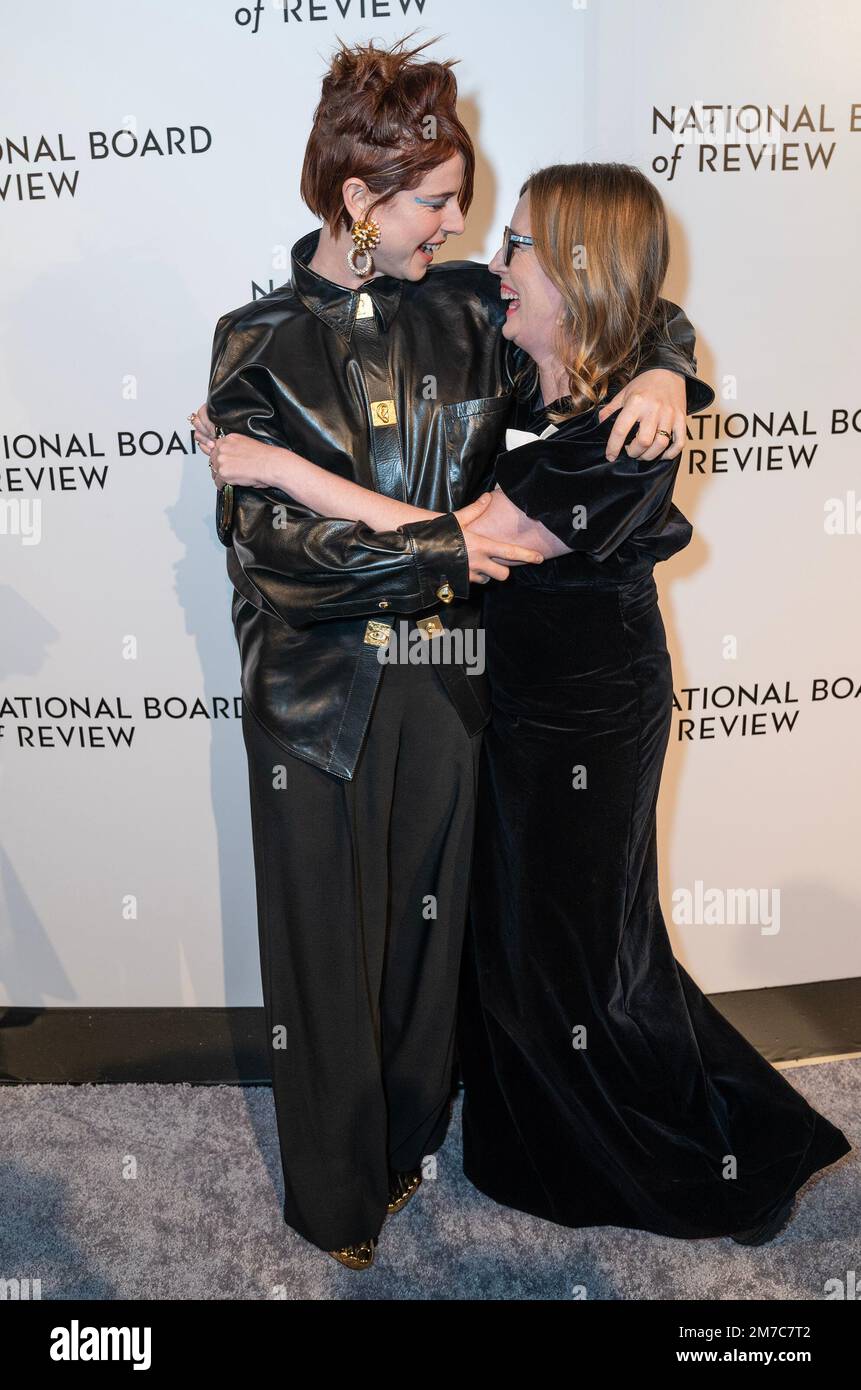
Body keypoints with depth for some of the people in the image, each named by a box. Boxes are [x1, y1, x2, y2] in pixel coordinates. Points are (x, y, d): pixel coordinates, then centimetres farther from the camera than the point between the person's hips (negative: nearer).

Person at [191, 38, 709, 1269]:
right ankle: (337, 1192, 36)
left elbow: (646, 312, 14)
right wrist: (444, 542, -18)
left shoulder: (468, 310, 3)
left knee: (429, 919, 16)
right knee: (328, 934, 11)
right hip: (317, 688, -2)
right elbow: (263, 532, -17)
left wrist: (665, 371, -9)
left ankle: (408, 1140, 44)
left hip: (443, 679, 3)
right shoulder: (261, 338, -5)